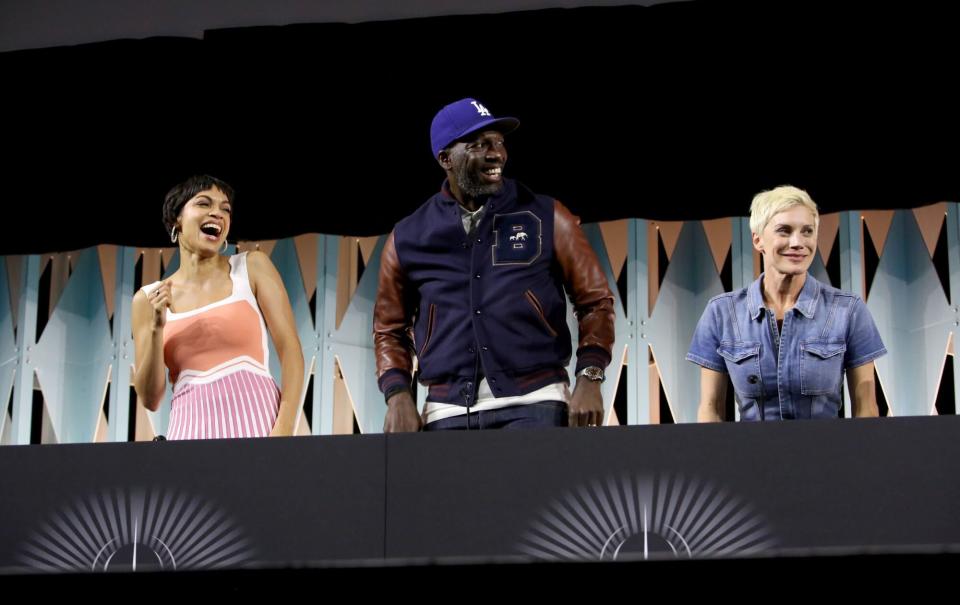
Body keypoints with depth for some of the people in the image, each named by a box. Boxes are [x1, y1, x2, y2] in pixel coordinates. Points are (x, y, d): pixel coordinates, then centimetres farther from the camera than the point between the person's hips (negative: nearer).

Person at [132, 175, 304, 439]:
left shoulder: (253, 267, 7)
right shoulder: (148, 299, 11)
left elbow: (290, 350, -1)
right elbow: (150, 398, 8)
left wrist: (284, 430, -14)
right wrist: (157, 328, -6)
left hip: (254, 423, -1)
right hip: (189, 429, 1)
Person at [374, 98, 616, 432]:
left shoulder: (545, 217, 6)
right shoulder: (408, 238, 10)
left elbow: (595, 300, 8)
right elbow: (389, 329, 17)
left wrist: (588, 378, -5)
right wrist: (398, 393, 1)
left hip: (532, 404, -2)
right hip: (449, 412, 2)